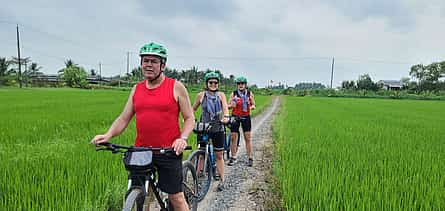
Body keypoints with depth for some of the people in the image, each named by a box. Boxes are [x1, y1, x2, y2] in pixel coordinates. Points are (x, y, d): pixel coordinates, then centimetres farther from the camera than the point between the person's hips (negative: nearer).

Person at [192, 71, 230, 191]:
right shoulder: (201, 95, 1)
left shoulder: (221, 95, 2)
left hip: (218, 129, 0)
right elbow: (193, 109, 10)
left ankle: (222, 180, 15)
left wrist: (226, 117, -33)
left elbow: (225, 107, -13)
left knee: (219, 155, 6)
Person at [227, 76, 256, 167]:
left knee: (248, 138, 1)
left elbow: (253, 105, 7)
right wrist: (231, 105, -22)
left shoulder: (249, 93, -1)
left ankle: (250, 158, 9)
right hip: (235, 117, 0)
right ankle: (233, 157, 14)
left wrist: (251, 107, -16)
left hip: (246, 117, 0)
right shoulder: (233, 94, -4)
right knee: (233, 137, 1)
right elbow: (228, 106, 0)